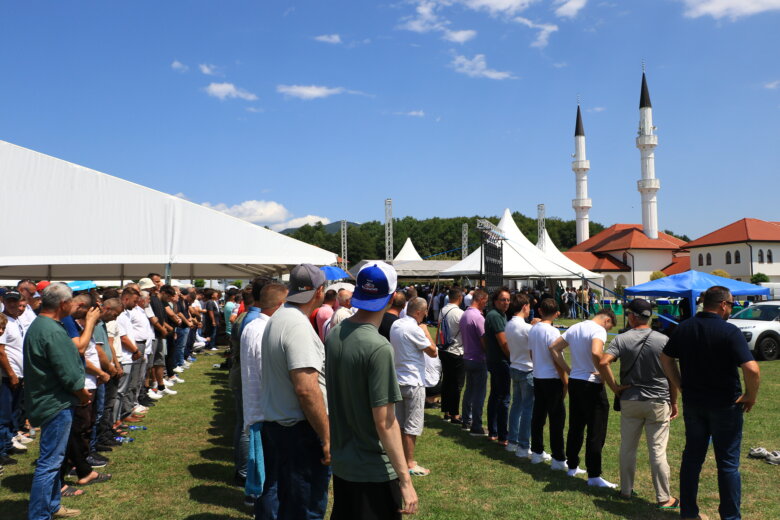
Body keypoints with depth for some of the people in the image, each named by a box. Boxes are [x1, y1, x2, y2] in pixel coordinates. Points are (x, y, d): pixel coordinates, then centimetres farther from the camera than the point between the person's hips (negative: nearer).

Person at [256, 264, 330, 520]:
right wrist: (327, 437, -21)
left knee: (273, 494, 21)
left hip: (272, 422, 10)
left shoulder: (276, 319, 10)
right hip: (299, 430, -9)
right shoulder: (298, 325, -21)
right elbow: (306, 389, -27)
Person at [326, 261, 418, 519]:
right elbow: (384, 422, -23)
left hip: (340, 462, 7)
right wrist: (405, 479, -17)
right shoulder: (378, 348, -25)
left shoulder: (335, 334, -2)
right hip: (374, 470, -7)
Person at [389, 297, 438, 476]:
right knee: (412, 426, 1)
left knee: (399, 424, 16)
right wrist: (426, 331, -4)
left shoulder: (395, 325, 7)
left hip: (397, 379, 9)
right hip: (413, 382, -9)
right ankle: (410, 464, 8)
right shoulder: (414, 329, -20)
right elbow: (433, 352, -14)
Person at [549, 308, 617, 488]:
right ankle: (594, 476, 5)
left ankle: (572, 466, 28)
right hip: (592, 385, -8)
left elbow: (554, 348, 13)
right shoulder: (599, 330, -14)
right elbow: (596, 353, -33)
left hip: (574, 382, 8)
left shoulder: (575, 327, 10)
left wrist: (568, 370, 10)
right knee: (596, 432, 1)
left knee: (575, 428, 18)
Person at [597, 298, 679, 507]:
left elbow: (603, 362, -20)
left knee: (627, 448, 14)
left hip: (630, 402, 1)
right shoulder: (663, 340, -6)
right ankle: (664, 498, 12)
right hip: (658, 403, -1)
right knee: (658, 451, 4)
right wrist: (674, 403, 6)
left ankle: (626, 490, 25)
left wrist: (614, 387, -8)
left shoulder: (621, 339, -6)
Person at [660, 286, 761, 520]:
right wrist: (751, 396, -10)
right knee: (728, 462, 8)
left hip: (692, 402, 5)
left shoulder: (684, 328, 0)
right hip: (725, 404, -5)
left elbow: (666, 358, 9)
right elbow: (752, 369, -26)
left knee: (692, 457, 15)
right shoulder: (730, 331, -18)